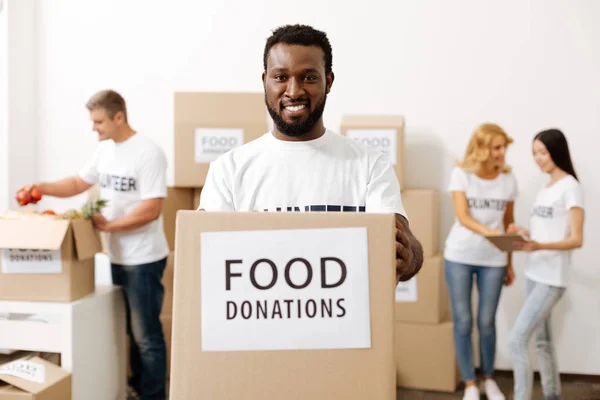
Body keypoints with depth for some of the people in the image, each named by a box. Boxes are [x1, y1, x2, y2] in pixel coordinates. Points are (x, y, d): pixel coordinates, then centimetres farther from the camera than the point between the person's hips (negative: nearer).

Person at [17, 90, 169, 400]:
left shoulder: (147, 153, -18)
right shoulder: (104, 150, 8)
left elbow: (151, 209, -22)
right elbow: (79, 182, 18)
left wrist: (107, 224, -19)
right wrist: (42, 188, 3)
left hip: (143, 259, -8)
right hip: (117, 256, 8)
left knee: (146, 333, 2)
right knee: (131, 329, 19)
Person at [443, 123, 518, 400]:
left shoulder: (508, 179, 0)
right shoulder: (461, 174, -7)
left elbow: (508, 222, 8)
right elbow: (462, 216, -16)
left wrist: (509, 263, 10)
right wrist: (487, 231, -34)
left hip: (493, 260, 2)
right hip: (459, 256, -1)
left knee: (486, 322, 7)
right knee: (463, 322, 3)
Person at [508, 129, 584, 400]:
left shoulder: (570, 187, -10)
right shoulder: (545, 188, 15)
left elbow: (576, 239, -16)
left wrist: (539, 246, -31)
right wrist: (524, 234, 0)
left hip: (551, 279, -8)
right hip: (534, 274, 8)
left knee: (517, 340, -12)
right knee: (541, 341, 15)